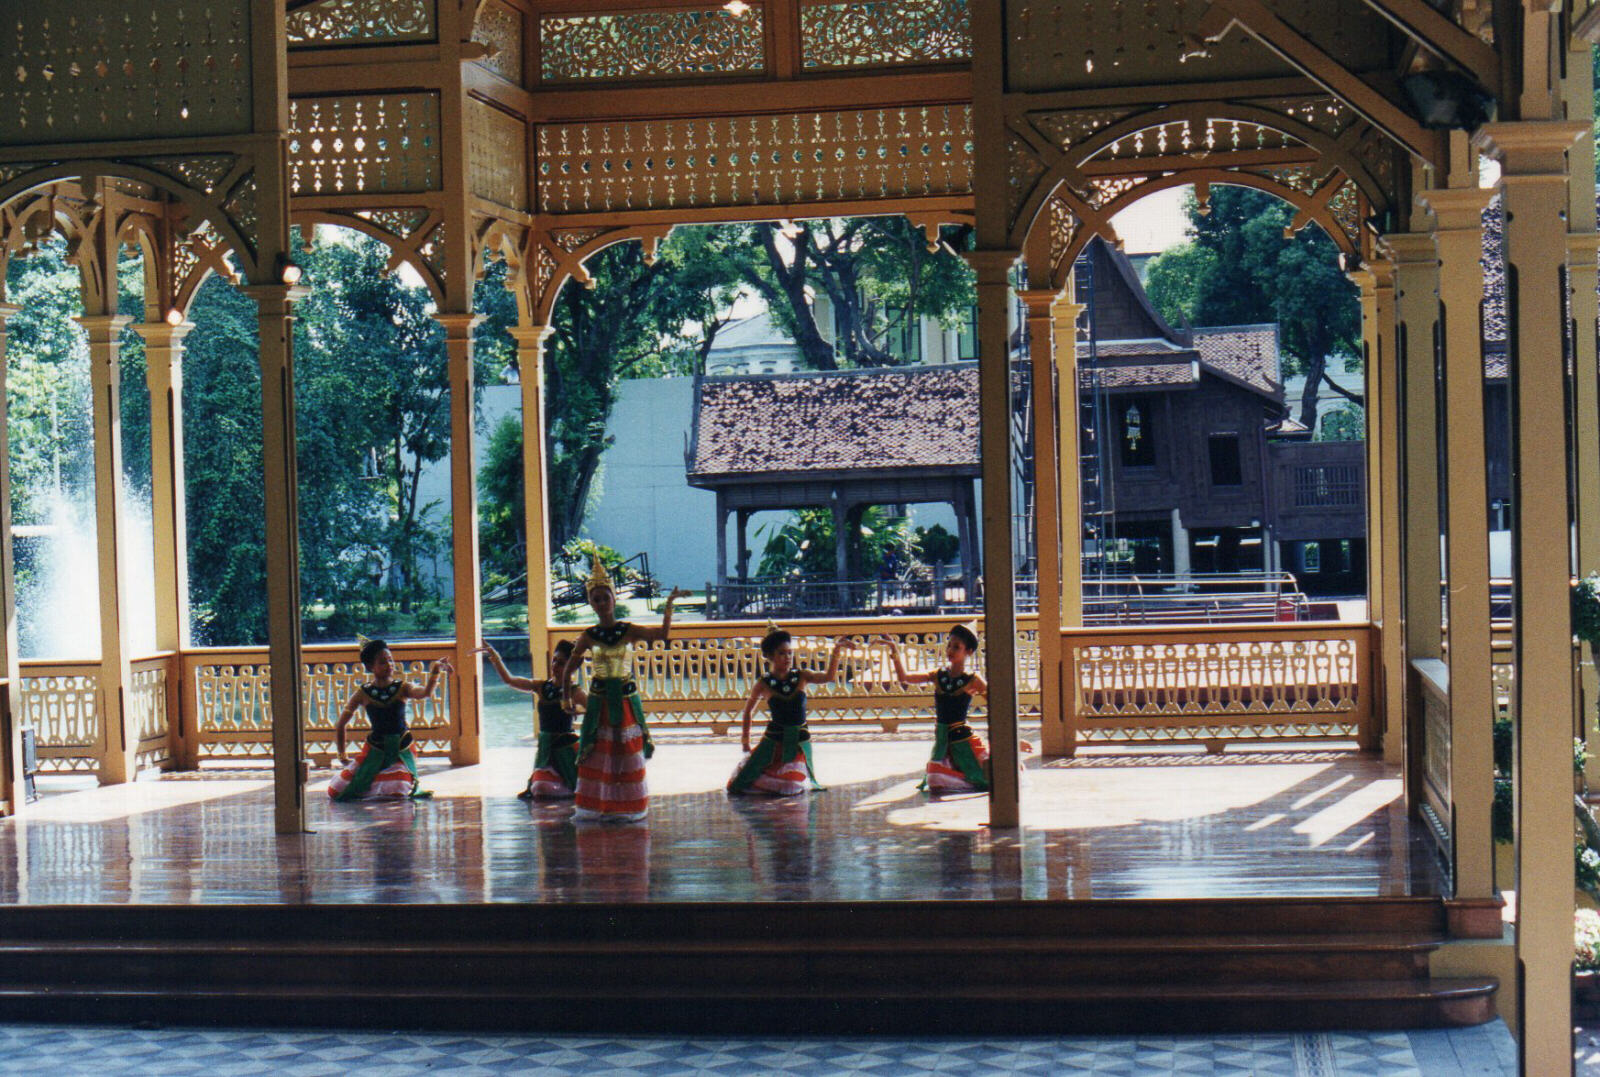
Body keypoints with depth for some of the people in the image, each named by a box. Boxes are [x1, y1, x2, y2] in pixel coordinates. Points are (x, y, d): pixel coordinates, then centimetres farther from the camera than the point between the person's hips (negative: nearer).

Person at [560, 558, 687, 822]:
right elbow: (569, 667, 9)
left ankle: (627, 807, 11)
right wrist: (567, 695, 6)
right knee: (597, 753, 1)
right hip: (599, 699, 0)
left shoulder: (629, 631, -1)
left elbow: (663, 634, -11)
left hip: (626, 698, 0)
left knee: (628, 751, 2)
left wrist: (669, 606, -16)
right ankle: (594, 806, 10)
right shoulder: (589, 636, 0)